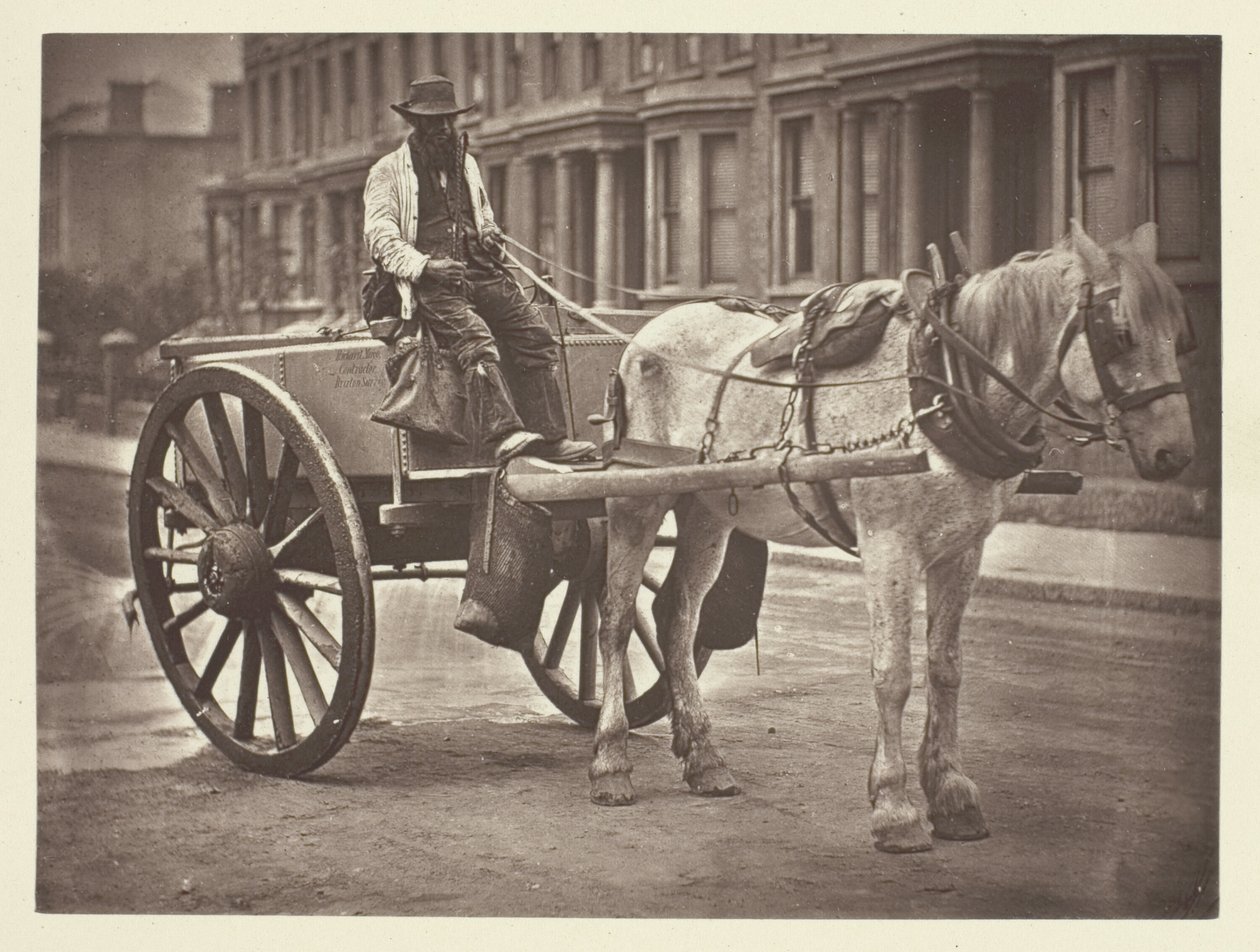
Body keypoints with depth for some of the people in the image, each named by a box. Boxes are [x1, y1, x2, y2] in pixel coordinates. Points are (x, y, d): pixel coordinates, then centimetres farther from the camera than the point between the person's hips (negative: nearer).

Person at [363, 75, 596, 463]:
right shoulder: (387, 173, 8)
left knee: (536, 333, -16)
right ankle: (503, 434, -47)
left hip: (481, 275, 6)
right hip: (430, 286, -6)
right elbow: (380, 238, -2)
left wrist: (490, 236, 12)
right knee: (475, 337, -32)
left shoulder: (466, 165, 27)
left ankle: (547, 435, -21)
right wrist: (424, 266, -17)